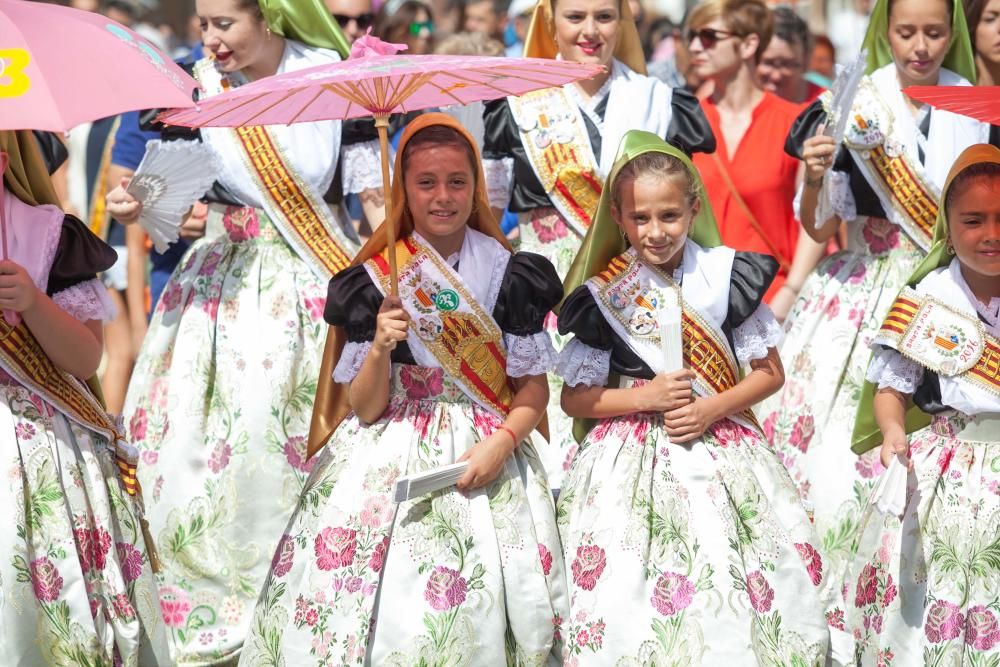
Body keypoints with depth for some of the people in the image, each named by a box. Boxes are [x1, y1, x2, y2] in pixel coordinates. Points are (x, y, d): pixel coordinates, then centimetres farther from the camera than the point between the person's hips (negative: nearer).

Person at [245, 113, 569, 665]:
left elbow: (534, 390, 4)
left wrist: (500, 444, -13)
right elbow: (365, 407, 0)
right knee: (376, 606, -10)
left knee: (476, 613, -10)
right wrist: (378, 348, -18)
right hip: (389, 463, 0)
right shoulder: (373, 279, 1)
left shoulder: (508, 273, 2)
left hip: (485, 457, 0)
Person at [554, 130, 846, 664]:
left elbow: (770, 373, 6)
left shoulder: (727, 276, 2)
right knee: (626, 594, -12)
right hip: (632, 458, 0)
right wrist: (645, 399, -11)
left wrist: (712, 408, -10)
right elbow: (573, 399, 4)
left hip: (721, 448, 1)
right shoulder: (604, 296, 0)